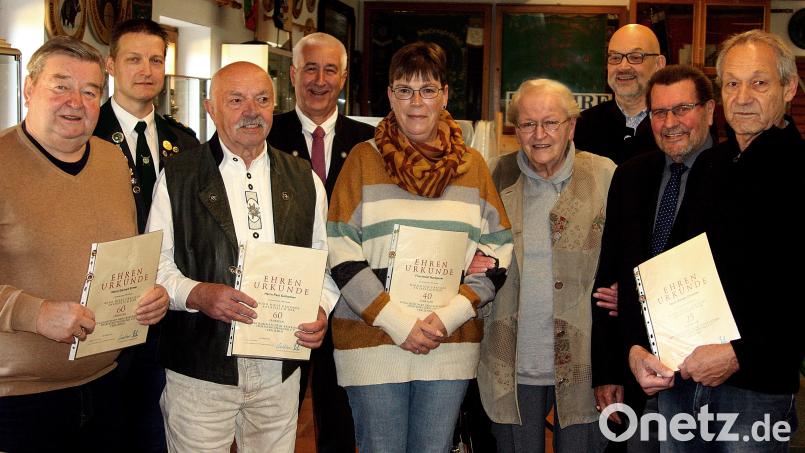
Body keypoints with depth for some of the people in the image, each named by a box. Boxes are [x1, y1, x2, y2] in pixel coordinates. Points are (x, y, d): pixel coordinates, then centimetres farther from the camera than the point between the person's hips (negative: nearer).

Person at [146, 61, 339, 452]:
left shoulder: (304, 181, 9)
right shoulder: (178, 178, 0)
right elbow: (155, 266, -2)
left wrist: (320, 309, -7)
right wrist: (197, 294, -20)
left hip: (279, 372, 3)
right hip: (200, 371, -3)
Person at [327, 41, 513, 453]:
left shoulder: (471, 165, 8)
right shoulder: (364, 159, 1)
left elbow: (497, 257, 6)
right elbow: (342, 256, -4)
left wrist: (447, 318, -8)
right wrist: (400, 324, -12)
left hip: (451, 343, 2)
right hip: (372, 342, -2)